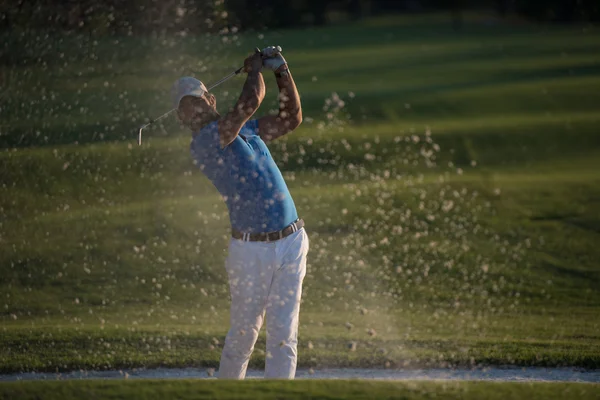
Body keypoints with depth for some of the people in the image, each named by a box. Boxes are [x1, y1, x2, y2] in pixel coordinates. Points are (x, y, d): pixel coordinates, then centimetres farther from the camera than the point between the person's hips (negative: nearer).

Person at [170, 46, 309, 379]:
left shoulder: (243, 128, 15)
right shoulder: (203, 142, -11)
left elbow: (291, 118, 19)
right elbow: (252, 99, -16)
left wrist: (281, 70, 10)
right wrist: (256, 67, 3)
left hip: (291, 243, 5)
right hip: (250, 250, -5)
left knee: (283, 335, 1)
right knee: (244, 333, 6)